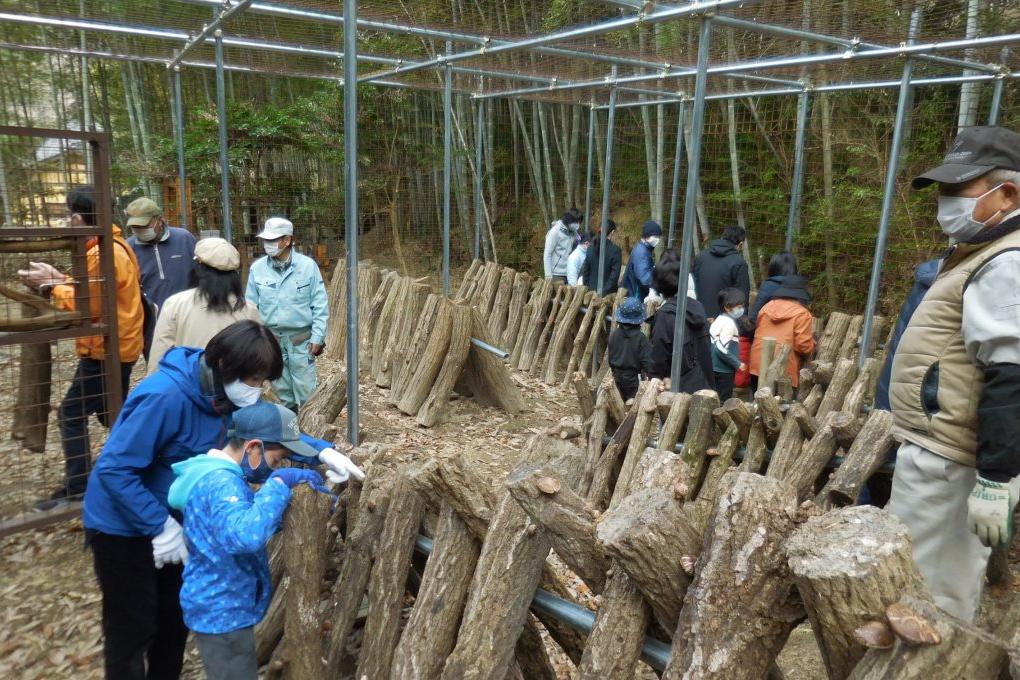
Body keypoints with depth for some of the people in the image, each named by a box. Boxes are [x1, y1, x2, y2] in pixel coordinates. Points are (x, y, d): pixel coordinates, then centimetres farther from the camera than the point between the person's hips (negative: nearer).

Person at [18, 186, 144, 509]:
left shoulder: (102, 254, -20)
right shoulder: (115, 245, 12)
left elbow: (88, 306, -20)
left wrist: (51, 286, -10)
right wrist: (60, 278, 5)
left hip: (106, 349, -10)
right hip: (116, 346, 10)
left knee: (71, 415, -3)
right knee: (111, 414, 19)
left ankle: (76, 488, 4)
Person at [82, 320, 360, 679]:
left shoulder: (230, 394, -10)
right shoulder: (165, 396, -34)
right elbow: (114, 469, -31)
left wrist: (321, 451, -13)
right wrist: (161, 526, -27)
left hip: (175, 519, 8)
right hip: (123, 525, -7)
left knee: (177, 616, 21)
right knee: (133, 629, 7)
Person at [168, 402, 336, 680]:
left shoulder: (219, 474, 7)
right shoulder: (219, 483, -27)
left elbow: (256, 518, 18)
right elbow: (245, 535, -46)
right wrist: (279, 482, -34)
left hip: (223, 607, 10)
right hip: (222, 613, -10)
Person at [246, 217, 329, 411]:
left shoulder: (308, 265, -8)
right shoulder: (257, 268, -2)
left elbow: (320, 305, -5)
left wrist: (317, 337, -9)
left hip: (301, 340, -3)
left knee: (306, 391, 1)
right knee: (283, 391, 14)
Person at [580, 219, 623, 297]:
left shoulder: (591, 248, 5)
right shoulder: (615, 249, -10)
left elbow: (585, 269, 8)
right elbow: (615, 273, -14)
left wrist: (586, 286, 14)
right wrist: (605, 290, -10)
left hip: (592, 289, 5)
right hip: (608, 292, -5)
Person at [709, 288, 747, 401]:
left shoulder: (719, 319, 9)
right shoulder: (729, 323, -18)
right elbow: (722, 349, -25)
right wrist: (738, 364, -16)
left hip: (715, 368, 9)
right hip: (724, 370, -9)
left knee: (717, 400, 18)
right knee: (724, 401, -1)